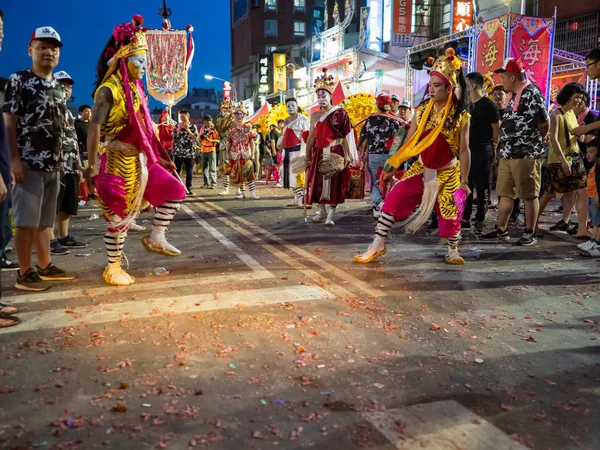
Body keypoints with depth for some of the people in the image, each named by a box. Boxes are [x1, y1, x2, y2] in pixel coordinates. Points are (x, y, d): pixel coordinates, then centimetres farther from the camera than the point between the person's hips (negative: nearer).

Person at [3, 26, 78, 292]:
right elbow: (9, 122, -8)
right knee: (27, 221, -4)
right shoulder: (19, 80, -3)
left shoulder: (58, 87, 16)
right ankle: (24, 274, 4)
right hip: (28, 164, -7)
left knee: (45, 220, 13)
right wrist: (14, 159, -17)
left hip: (52, 165, 7)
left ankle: (45, 267, 22)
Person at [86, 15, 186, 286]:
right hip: (119, 162, -8)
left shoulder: (135, 90, 13)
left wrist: (160, 158, 17)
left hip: (140, 160, 8)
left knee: (174, 189, 7)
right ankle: (113, 268, 12)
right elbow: (94, 129, -19)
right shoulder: (109, 90, -13)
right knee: (119, 215, 0)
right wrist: (93, 167, -24)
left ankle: (156, 238, 13)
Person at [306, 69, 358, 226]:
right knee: (318, 183, 6)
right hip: (319, 154, 5)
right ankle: (321, 212, 16)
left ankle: (330, 215, -6)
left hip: (334, 153, -5)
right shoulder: (315, 116, 13)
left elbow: (346, 135, -5)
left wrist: (347, 154, -12)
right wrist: (307, 156, 12)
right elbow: (311, 137, 15)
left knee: (333, 184, -8)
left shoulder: (339, 113, -2)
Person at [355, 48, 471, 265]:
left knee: (451, 214, 4)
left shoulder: (461, 116, -11)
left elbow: (464, 150, -8)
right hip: (421, 170, 3)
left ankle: (452, 251, 30)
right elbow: (410, 141, 3)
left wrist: (464, 181, -7)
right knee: (394, 199, -8)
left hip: (447, 174, -2)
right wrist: (394, 164, 0)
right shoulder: (421, 111, -3)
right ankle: (378, 245, 0)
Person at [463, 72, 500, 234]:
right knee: (466, 185, 8)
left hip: (482, 151, -7)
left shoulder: (488, 105, -8)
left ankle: (479, 221, 7)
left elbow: (496, 129, -6)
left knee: (481, 188, -1)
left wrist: (493, 148, -2)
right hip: (466, 150, 7)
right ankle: (465, 219, 15)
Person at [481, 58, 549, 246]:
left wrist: (532, 142, 2)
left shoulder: (532, 93, -13)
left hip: (526, 155, -9)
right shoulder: (515, 95, 16)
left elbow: (545, 123, -13)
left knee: (529, 195, 0)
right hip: (508, 154, 9)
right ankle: (501, 230, 19)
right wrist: (506, 146, 15)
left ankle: (530, 233, 7)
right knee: (505, 194, 12)